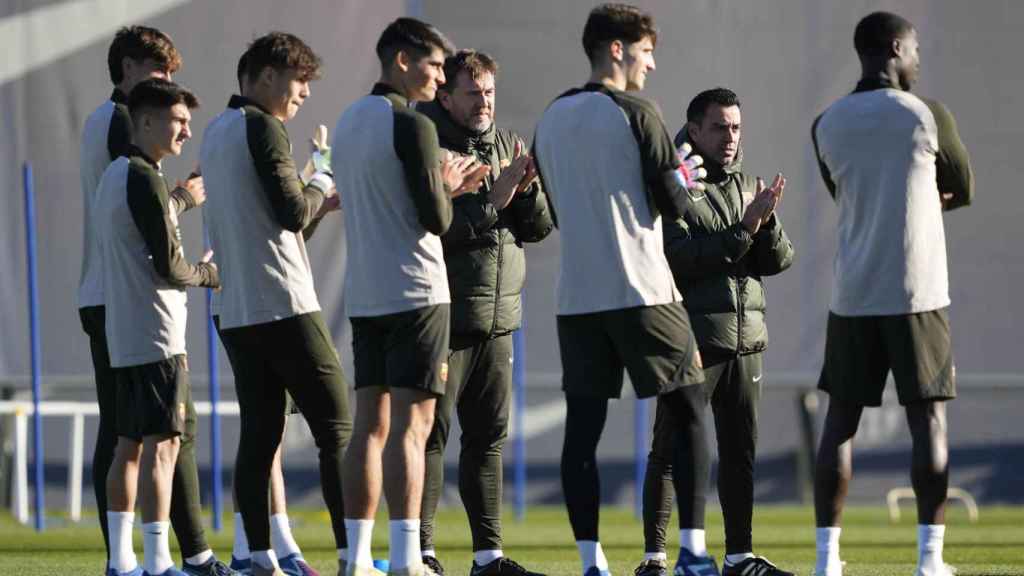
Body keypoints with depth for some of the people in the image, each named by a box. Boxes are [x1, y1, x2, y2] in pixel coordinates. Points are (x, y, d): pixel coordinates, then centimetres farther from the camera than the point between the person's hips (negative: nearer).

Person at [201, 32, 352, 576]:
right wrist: (322, 184, 4)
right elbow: (293, 212, -15)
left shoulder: (216, 132, 18)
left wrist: (319, 201, 18)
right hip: (284, 305, -8)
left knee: (259, 433, 4)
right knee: (336, 427, -5)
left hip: (235, 311, 8)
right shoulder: (262, 128, -9)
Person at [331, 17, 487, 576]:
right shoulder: (412, 125, -12)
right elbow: (435, 219, -13)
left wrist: (443, 188, 21)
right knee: (410, 425, -9)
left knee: (370, 424, 9)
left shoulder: (348, 122, 14)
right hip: (413, 293, -8)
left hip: (363, 295, 8)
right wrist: (447, 189, 7)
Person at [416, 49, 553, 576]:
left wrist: (527, 188, -9)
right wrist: (493, 200, -20)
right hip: (443, 314, -7)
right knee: (431, 432, -6)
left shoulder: (506, 144, 13)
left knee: (489, 434, 8)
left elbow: (538, 227, 11)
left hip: (497, 316, 7)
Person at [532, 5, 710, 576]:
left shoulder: (551, 120, 11)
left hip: (576, 296, 5)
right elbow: (675, 203, -8)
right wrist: (684, 181, 15)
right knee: (689, 412, 6)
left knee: (583, 425, 2)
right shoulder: (636, 113, -8)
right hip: (642, 290, -5)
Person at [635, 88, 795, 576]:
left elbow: (777, 261, 7)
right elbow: (684, 257, -16)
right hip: (691, 340, -6)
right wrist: (745, 228, -20)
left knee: (740, 451, 8)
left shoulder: (748, 187, 14)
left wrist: (767, 221, -12)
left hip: (745, 339, 6)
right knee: (672, 450, -4)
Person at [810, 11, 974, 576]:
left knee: (841, 419, 8)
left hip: (853, 295, 3)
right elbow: (962, 190, 11)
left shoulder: (826, 127, 6)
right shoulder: (927, 116, -5)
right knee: (929, 419, 1)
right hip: (916, 293, -3)